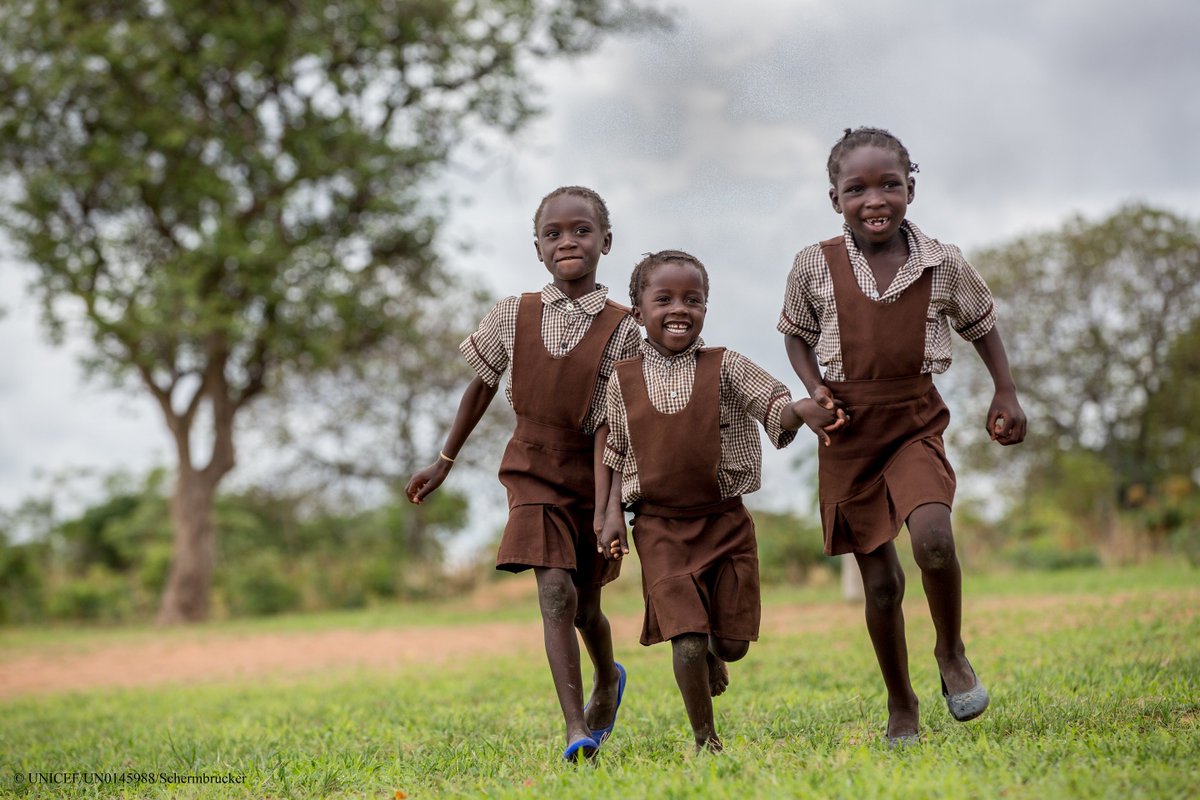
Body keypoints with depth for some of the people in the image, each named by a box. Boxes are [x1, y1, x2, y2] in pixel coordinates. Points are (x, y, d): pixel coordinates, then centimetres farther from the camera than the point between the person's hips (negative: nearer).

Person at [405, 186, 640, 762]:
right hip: (533, 471, 0)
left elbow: (607, 424, -18)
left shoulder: (619, 329, -12)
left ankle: (607, 682, 46)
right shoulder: (513, 316, -4)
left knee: (585, 605, 13)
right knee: (555, 590, -18)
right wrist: (444, 462, 13)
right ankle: (577, 731, -21)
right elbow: (482, 387, 10)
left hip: (590, 475, 0)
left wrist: (606, 507, -28)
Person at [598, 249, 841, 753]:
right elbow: (617, 455, 10)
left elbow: (774, 407, -16)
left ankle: (711, 653, 43)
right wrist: (612, 515, 1)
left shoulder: (725, 368, -2)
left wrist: (804, 408, -38)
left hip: (726, 522, 1)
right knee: (688, 641, -11)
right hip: (661, 527, -1)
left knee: (733, 643, 5)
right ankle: (705, 741, 9)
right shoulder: (623, 380, 1)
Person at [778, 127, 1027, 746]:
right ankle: (901, 707, 23)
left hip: (916, 422, 0)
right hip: (849, 429, 0)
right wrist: (814, 391, -7)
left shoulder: (943, 263, -4)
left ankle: (951, 653, 2)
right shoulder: (815, 266, -6)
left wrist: (1006, 393, 3)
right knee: (880, 582, 4)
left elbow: (981, 324, 12)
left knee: (932, 536, -27)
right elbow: (796, 334, 9)